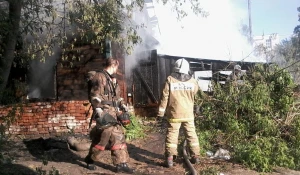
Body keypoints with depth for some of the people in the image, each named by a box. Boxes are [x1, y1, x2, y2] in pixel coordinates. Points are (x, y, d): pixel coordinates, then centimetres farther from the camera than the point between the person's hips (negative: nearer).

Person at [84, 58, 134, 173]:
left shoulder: (111, 79, 20)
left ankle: (121, 164, 8)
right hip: (104, 113, -9)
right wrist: (98, 110, -25)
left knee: (118, 137, 6)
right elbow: (94, 95, -17)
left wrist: (121, 104, 14)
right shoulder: (99, 76, -8)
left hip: (113, 112, 9)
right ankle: (90, 160, 12)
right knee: (103, 137, -8)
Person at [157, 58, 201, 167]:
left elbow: (164, 97, -8)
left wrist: (161, 112, -2)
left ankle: (170, 158, 1)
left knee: (172, 135, 3)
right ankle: (196, 156, 19)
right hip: (188, 114, 2)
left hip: (174, 114, -2)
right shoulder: (192, 81, -2)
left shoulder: (170, 80, -9)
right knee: (191, 134, 13)